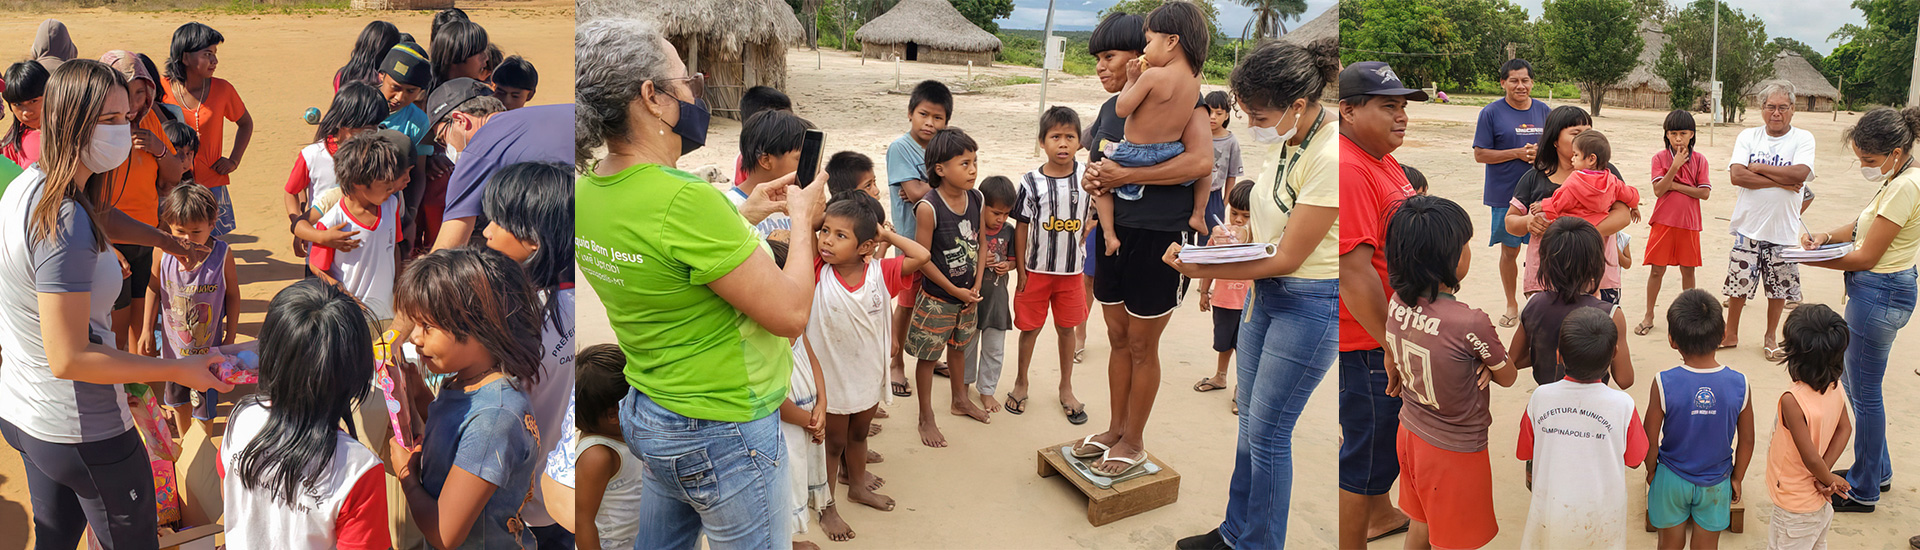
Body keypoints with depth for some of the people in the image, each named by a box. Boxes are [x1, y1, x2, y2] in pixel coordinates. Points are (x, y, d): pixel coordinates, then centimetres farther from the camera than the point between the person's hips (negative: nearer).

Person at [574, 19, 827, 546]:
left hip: (646, 410, 8)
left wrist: (747, 210, 12)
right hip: (723, 432, -8)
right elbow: (790, 314, -22)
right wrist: (803, 220, -7)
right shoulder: (686, 200, -28)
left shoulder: (587, 191, -1)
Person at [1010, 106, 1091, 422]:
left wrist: (1077, 241, -3)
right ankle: (1021, 382, 30)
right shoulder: (1032, 182, -12)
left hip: (1072, 270, 2)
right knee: (1031, 327, 9)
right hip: (1037, 269, -2)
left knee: (1067, 328, 13)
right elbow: (1022, 227, -6)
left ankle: (1066, 388, 29)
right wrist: (1021, 272, -6)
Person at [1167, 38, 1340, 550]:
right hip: (1265, 292, 8)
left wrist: (1201, 271, -20)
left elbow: (1287, 259, -21)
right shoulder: (1285, 141, 1)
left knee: (1267, 431, 1)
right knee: (1251, 420, 17)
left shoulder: (1330, 159, -25)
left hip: (1310, 303, -8)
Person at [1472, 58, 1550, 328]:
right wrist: (1518, 153, -16)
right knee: (1509, 250, 5)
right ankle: (1512, 304, 20)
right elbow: (1480, 154, -7)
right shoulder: (1491, 113, -4)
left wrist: (1540, 152, -9)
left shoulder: (1543, 111, 7)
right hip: (1505, 194, -3)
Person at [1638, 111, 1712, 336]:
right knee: (1657, 270, 1)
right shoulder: (1660, 158, -3)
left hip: (1689, 223, 1)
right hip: (1663, 222, -1)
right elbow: (1658, 190, -13)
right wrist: (1675, 166, -20)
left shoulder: (1699, 160, 1)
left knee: (1688, 270, 10)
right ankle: (1648, 316, 12)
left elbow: (1704, 193, -7)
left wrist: (1676, 186, -13)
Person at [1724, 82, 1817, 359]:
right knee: (1738, 284, 6)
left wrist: (1758, 167, -12)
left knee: (1779, 287, 9)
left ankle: (1770, 337, 27)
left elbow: (1800, 173, -20)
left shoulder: (1803, 138, -2)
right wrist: (1781, 182, -16)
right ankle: (1731, 334, 23)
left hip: (1784, 230, -1)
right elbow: (1737, 175, -11)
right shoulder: (1748, 136, 3)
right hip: (1748, 226, 1)